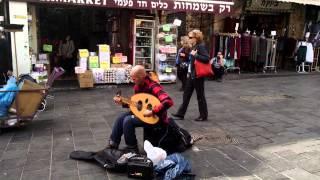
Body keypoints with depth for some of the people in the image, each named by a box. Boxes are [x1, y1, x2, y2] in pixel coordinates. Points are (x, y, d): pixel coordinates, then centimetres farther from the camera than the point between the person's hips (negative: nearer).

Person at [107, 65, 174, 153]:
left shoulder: (153, 87, -28)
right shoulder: (138, 86, 0)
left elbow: (169, 101, -41)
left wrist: (152, 112, -39)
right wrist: (123, 102, -1)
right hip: (142, 111, 9)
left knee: (128, 120, -21)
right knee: (121, 118, -1)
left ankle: (132, 148, -1)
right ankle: (113, 144, 13)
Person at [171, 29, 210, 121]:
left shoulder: (201, 46, -13)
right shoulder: (194, 47, 13)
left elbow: (207, 58, -24)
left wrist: (195, 55, -23)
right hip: (191, 74, 9)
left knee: (200, 95, 2)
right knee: (186, 94, 11)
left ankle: (204, 115, 16)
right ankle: (180, 114, 18)